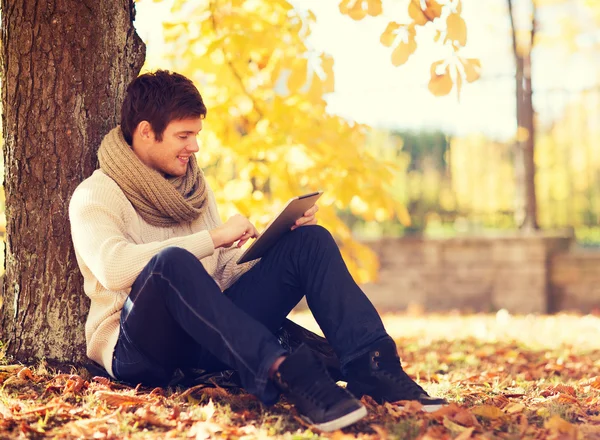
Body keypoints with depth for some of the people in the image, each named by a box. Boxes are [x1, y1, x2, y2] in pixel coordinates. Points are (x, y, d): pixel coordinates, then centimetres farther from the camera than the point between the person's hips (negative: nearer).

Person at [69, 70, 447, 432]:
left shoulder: (193, 183, 18)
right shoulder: (95, 195, -4)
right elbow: (113, 268, -25)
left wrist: (280, 233, -1)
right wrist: (215, 236, -23)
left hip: (210, 336, 6)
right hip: (136, 349, -6)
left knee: (309, 241, -7)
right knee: (172, 261, -38)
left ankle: (371, 365, -26)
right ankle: (285, 372, -48)